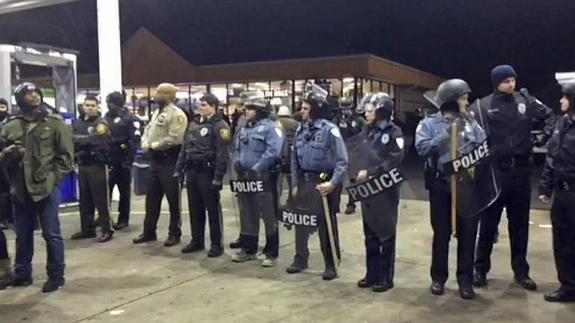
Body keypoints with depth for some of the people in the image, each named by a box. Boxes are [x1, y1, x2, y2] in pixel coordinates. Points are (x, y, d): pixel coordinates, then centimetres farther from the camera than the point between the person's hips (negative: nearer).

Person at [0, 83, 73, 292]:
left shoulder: (55, 122, 0)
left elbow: (66, 155, -2)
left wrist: (53, 179, -9)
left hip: (47, 188, -3)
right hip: (20, 189, 4)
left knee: (51, 234, 3)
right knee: (22, 235, 15)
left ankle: (56, 275, 15)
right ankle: (22, 273, 30)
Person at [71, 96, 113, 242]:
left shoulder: (101, 123, -4)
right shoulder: (77, 123, 13)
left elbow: (95, 141, -18)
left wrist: (78, 139, -10)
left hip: (97, 165, -6)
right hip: (82, 165, 6)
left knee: (101, 199, -3)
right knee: (84, 199, 12)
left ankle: (107, 230, 3)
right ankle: (87, 229, 23)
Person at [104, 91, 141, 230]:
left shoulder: (130, 118, -7)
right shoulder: (107, 117, 15)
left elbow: (134, 140, -14)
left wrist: (129, 160, -20)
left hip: (122, 160, -6)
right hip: (108, 159, 6)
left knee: (124, 190, 5)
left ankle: (123, 219, 14)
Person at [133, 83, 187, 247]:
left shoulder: (177, 114, -14)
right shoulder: (156, 113, 16)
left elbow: (174, 139, -23)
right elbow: (147, 131, 18)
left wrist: (153, 145, -13)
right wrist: (146, 144, -4)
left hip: (169, 160, -9)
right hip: (155, 159, 9)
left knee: (172, 198, 2)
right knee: (151, 197, 14)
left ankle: (174, 233, 13)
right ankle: (149, 232, 25)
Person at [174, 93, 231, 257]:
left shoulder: (219, 126, -9)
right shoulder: (194, 123, 14)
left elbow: (222, 154, -15)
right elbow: (184, 148, 17)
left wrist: (218, 177, -21)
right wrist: (179, 169, 11)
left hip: (208, 172, -7)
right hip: (192, 171, 7)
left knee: (213, 209, 1)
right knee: (194, 209, 13)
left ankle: (217, 244, 11)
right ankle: (197, 241, 26)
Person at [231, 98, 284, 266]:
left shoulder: (270, 127, -10)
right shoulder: (244, 128, 15)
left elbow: (273, 152, -21)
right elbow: (236, 149, 20)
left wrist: (256, 169, -22)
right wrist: (237, 162, -2)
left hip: (264, 177, -8)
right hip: (244, 177, 8)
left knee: (268, 215, 0)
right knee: (247, 215, 14)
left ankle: (271, 253, 9)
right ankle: (248, 249, 27)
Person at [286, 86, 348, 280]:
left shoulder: (330, 130, -12)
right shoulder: (301, 129, 7)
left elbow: (342, 161, -12)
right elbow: (295, 158, 12)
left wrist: (333, 183, -21)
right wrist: (295, 183, 8)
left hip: (322, 183, -6)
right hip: (304, 182, 6)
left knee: (326, 224, 4)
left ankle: (331, 265, 16)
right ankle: (300, 259, 29)